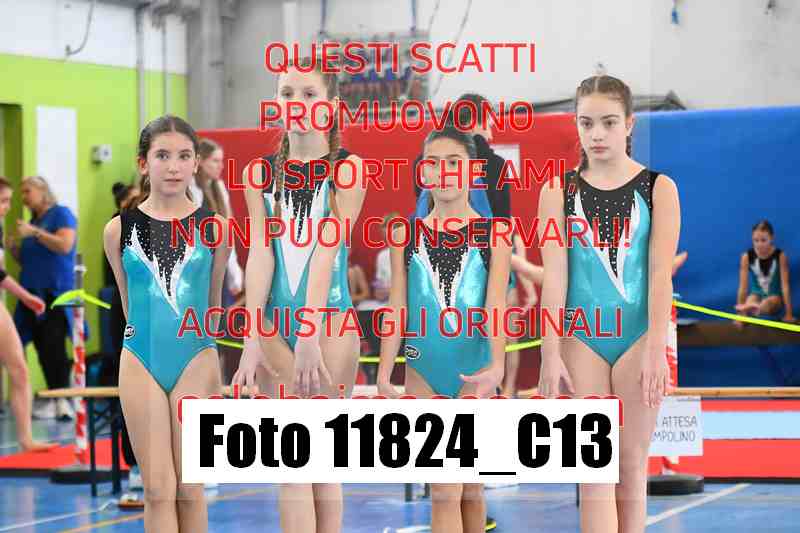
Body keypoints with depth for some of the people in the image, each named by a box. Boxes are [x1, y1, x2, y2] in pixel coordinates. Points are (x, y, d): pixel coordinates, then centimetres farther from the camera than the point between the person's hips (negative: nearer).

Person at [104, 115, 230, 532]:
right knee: (157, 489, -1)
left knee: (189, 487, 2)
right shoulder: (119, 230, 1)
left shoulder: (214, 229, 1)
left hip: (197, 360, 0)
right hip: (140, 363, 1)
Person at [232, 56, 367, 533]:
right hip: (277, 324, 2)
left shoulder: (347, 169, -2)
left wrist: (311, 335, -24)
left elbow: (326, 249, -14)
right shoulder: (261, 173, 6)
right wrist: (251, 341, -15)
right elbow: (260, 255, -4)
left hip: (331, 322, -2)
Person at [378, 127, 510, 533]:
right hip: (423, 368, 1)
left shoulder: (493, 235, 1)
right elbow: (397, 308, 2)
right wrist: (384, 372, -9)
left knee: (469, 487, 5)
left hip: (473, 369, -1)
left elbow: (495, 306, -9)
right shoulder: (405, 235, 5)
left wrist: (496, 366, -24)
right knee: (444, 491, -5)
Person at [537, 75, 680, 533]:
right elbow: (555, 276, -2)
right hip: (582, 339, 0)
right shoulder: (559, 192, 3)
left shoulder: (658, 189, 1)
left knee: (632, 468, 4)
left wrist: (656, 351, -13)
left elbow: (660, 274, -5)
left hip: (638, 337, 0)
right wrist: (551, 355, -9)